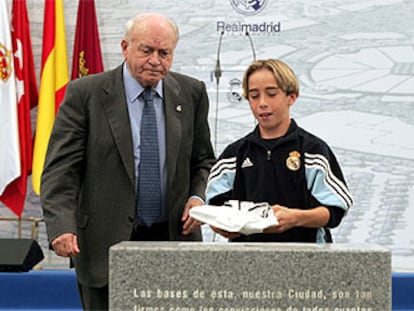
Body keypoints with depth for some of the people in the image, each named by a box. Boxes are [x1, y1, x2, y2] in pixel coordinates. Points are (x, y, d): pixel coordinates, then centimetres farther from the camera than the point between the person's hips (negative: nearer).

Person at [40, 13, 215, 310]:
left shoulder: (192, 93, 5)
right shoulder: (85, 93, -5)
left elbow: (204, 160, 16)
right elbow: (60, 168, -9)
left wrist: (198, 197, -5)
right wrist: (62, 227, -23)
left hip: (174, 237, 3)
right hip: (107, 244, -2)